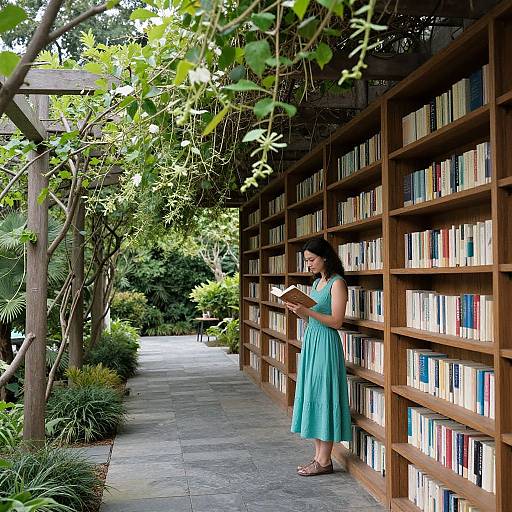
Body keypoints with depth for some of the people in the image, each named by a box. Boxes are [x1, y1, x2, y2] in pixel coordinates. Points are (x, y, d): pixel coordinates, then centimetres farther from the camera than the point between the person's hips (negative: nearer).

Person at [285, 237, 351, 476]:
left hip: (326, 343, -9)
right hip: (310, 340, 9)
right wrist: (297, 311, 1)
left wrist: (307, 311, -23)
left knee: (323, 397, -4)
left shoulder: (337, 283, -11)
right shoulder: (317, 282, 15)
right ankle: (318, 456, 19)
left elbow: (336, 321, -17)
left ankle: (324, 461, 5)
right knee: (311, 396, 10)